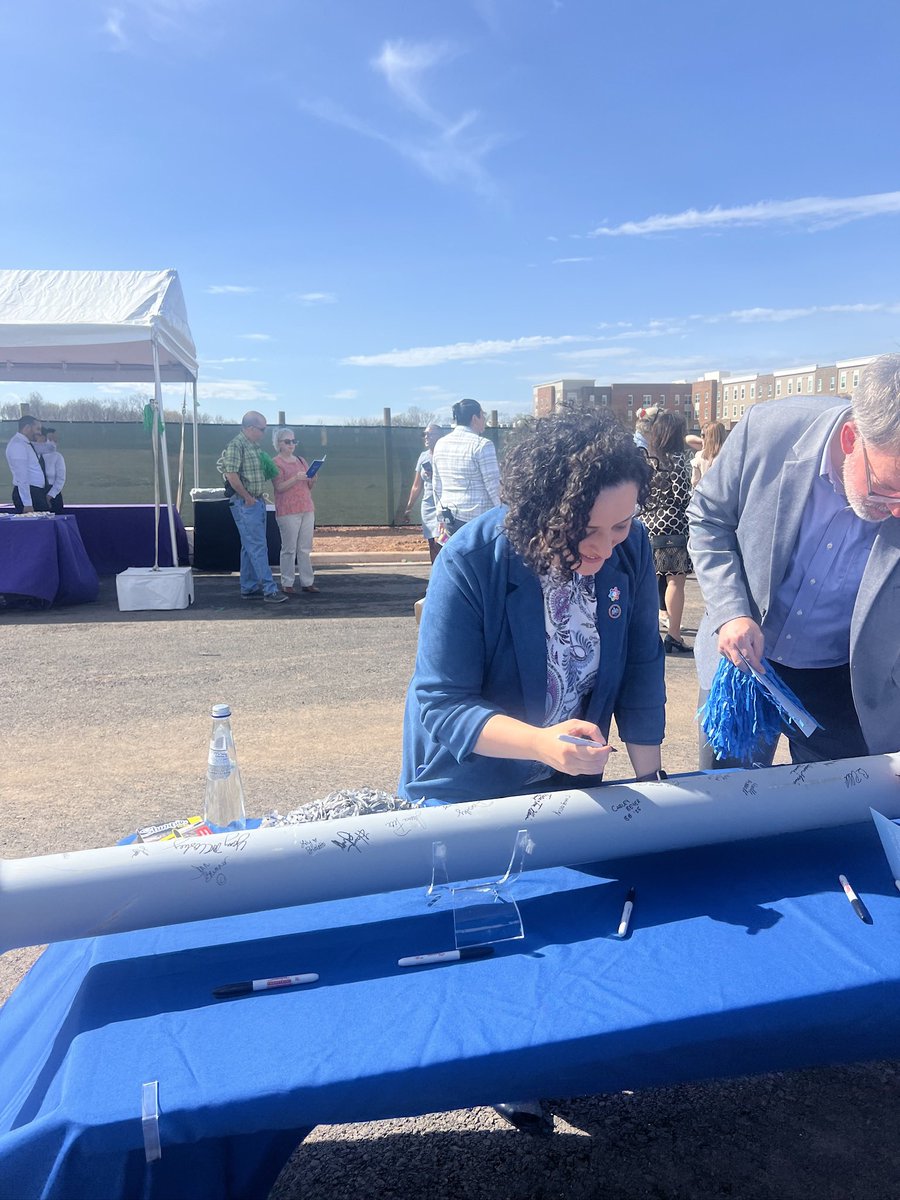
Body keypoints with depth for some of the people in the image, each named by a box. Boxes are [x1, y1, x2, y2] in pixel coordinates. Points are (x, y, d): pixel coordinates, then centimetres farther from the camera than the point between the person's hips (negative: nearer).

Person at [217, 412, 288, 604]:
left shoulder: (254, 446, 15)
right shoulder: (235, 445, -13)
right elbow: (232, 475, -20)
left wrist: (260, 496, 13)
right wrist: (248, 498, -16)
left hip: (257, 501, 9)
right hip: (244, 504, -9)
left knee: (250, 547, 13)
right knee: (258, 547, -10)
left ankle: (249, 588, 20)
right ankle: (270, 591, -10)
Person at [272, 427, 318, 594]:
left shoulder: (301, 461, 18)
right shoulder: (276, 463, -1)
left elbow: (310, 487, 20)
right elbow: (279, 487, -10)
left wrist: (313, 479, -2)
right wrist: (296, 478, -23)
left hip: (307, 509, 6)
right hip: (288, 511, -6)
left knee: (305, 548, 6)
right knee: (289, 548, -5)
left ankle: (307, 582, 10)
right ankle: (287, 584, 1)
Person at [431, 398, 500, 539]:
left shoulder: (440, 444, 9)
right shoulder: (481, 444, -12)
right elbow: (493, 485, -11)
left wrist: (441, 517, 22)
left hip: (450, 516, 7)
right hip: (478, 518, -7)